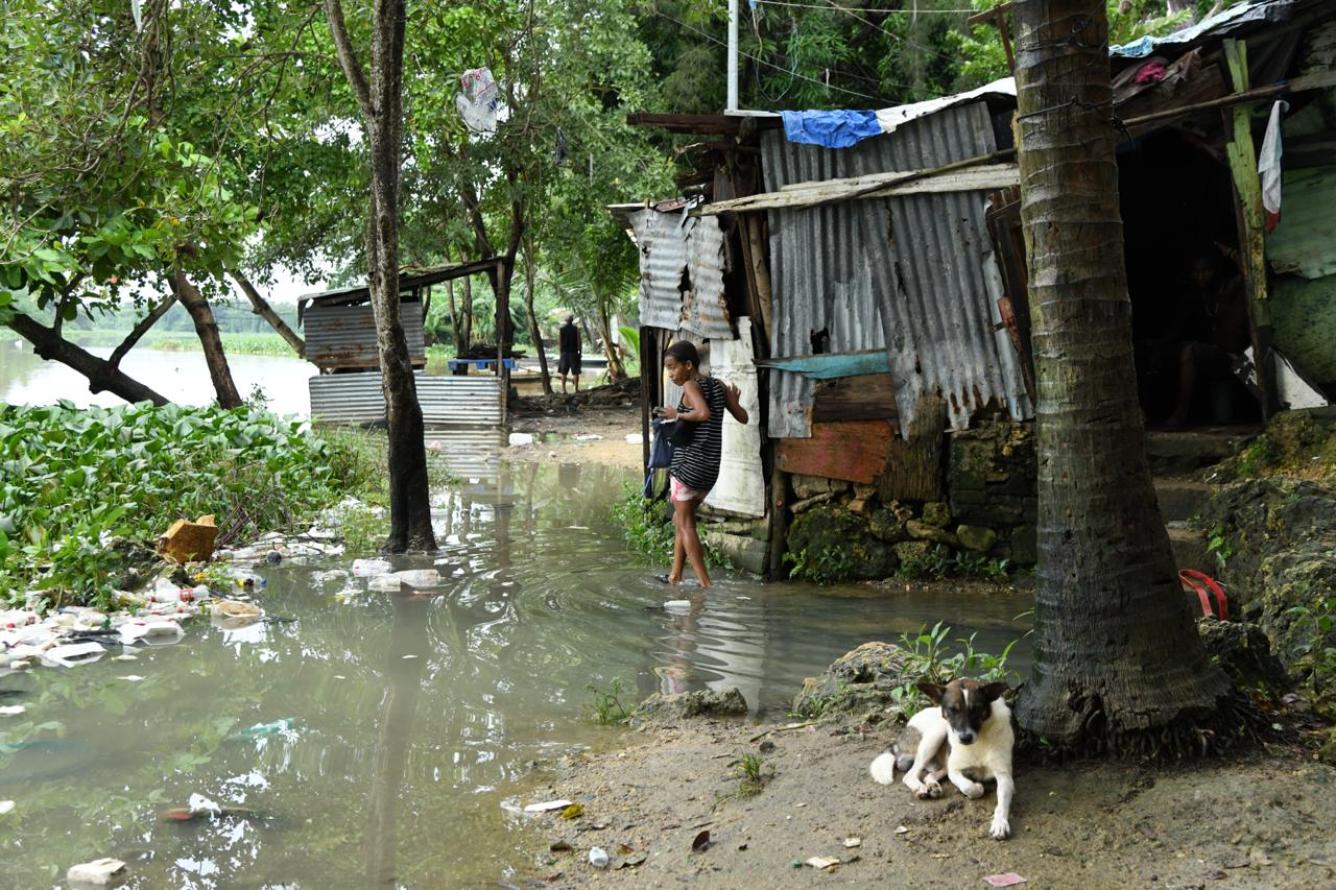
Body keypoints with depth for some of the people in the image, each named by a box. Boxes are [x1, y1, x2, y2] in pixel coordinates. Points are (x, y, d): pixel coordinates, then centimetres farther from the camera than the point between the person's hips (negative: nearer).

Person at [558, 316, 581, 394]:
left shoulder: (561, 329, 0)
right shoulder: (576, 329, -5)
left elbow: (559, 341, -2)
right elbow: (579, 341, -7)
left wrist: (562, 349, 12)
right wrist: (579, 350, 1)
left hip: (564, 352, 2)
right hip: (574, 352, -2)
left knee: (563, 372, 6)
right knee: (575, 372, 4)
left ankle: (563, 389, 2)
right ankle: (576, 388, 2)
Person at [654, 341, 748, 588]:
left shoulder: (691, 385, -11)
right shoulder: (718, 386, 8)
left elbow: (704, 413, -30)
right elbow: (743, 417, 10)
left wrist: (677, 414, -16)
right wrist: (734, 401, 29)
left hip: (688, 463, -8)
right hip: (711, 467, 8)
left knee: (685, 523, 1)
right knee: (681, 518, 20)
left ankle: (705, 583, -5)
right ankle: (675, 576, 23)